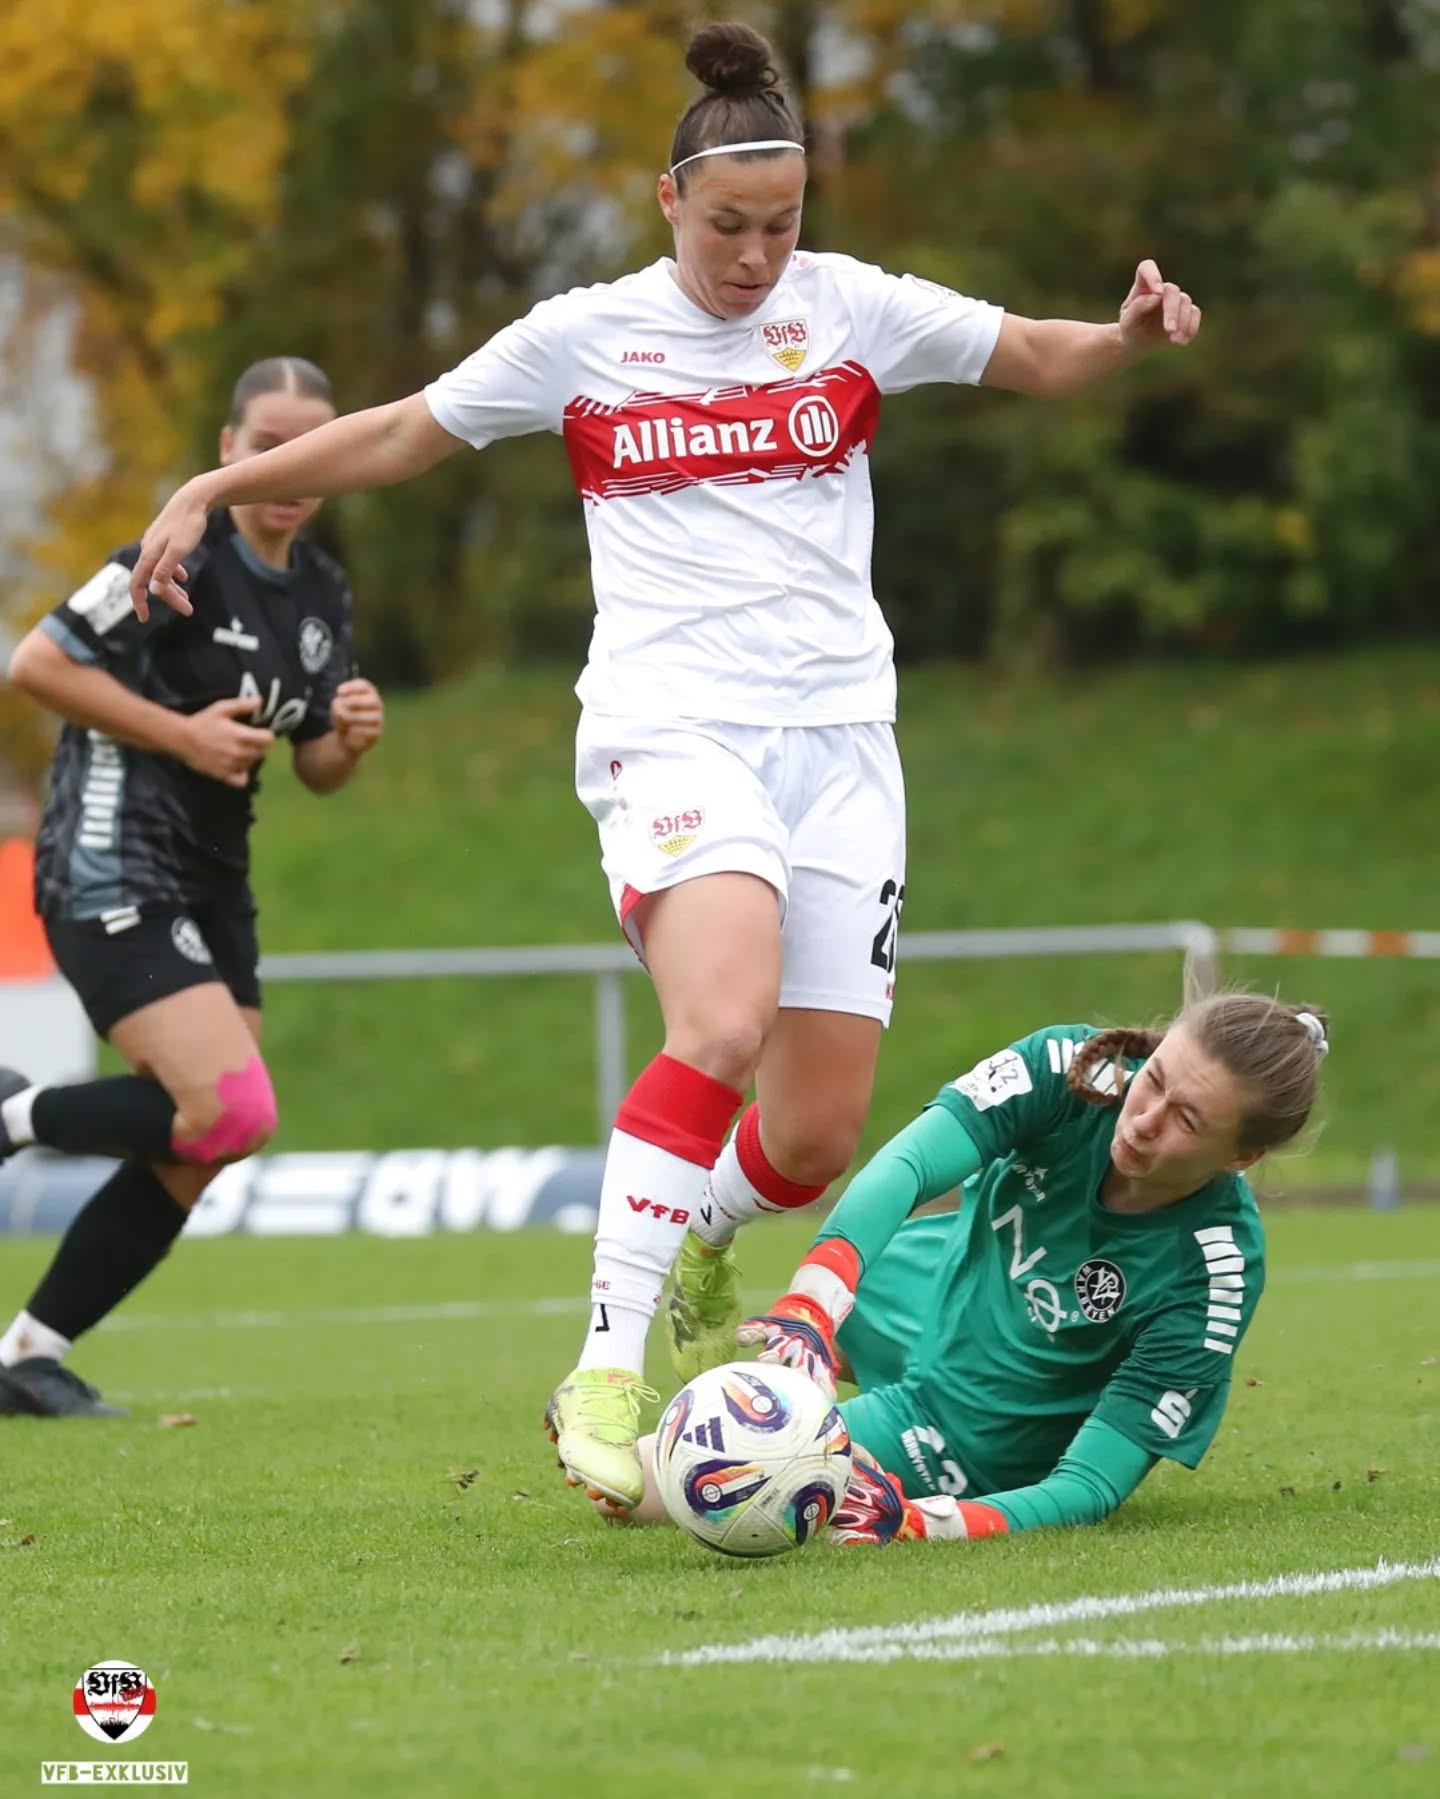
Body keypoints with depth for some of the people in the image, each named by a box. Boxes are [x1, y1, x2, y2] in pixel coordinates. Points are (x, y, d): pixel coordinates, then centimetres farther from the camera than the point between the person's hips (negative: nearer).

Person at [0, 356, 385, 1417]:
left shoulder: (321, 595, 10)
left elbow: (317, 770, 17)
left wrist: (352, 739, -5)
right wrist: (182, 734, -16)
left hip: (211, 890, 8)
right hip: (114, 874, -8)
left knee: (188, 1162, 4)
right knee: (233, 1113, -22)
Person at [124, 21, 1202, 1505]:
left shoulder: (850, 307, 8)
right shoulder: (584, 336, 4)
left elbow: (1041, 357, 13)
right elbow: (405, 433, 14)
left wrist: (1130, 333, -9)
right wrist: (219, 486, 8)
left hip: (838, 740, 3)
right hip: (671, 730, -3)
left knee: (817, 1135, -1)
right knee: (723, 1022, -31)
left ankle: (699, 1246, 34)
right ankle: (606, 1372, -29)